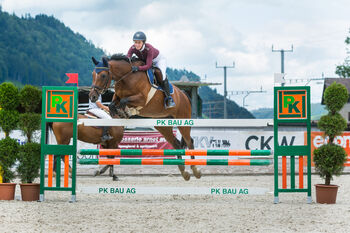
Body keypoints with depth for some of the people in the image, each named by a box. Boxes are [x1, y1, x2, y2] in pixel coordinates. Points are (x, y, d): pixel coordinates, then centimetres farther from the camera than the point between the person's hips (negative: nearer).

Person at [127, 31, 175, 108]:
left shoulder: (149, 48, -38)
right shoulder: (133, 48, -24)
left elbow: (148, 66, -41)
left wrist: (138, 68, -59)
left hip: (158, 60, -6)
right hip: (144, 61, 6)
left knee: (161, 75, -30)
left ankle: (168, 98, -25)